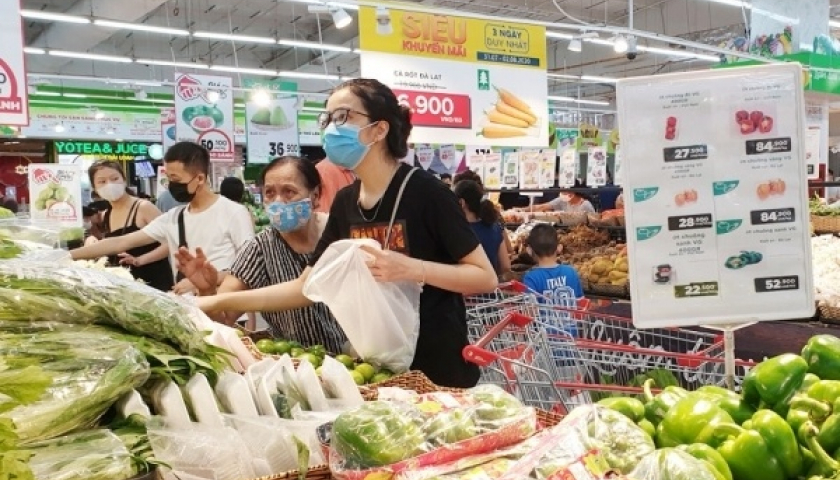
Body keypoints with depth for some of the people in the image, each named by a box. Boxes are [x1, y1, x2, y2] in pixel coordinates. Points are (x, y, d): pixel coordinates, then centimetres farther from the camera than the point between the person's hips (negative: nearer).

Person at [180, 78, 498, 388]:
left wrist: (413, 269, -27)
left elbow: (486, 277, -14)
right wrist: (219, 301, -3)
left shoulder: (424, 192, -15)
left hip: (437, 367, -6)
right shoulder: (345, 202, 3)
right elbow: (306, 288, 5)